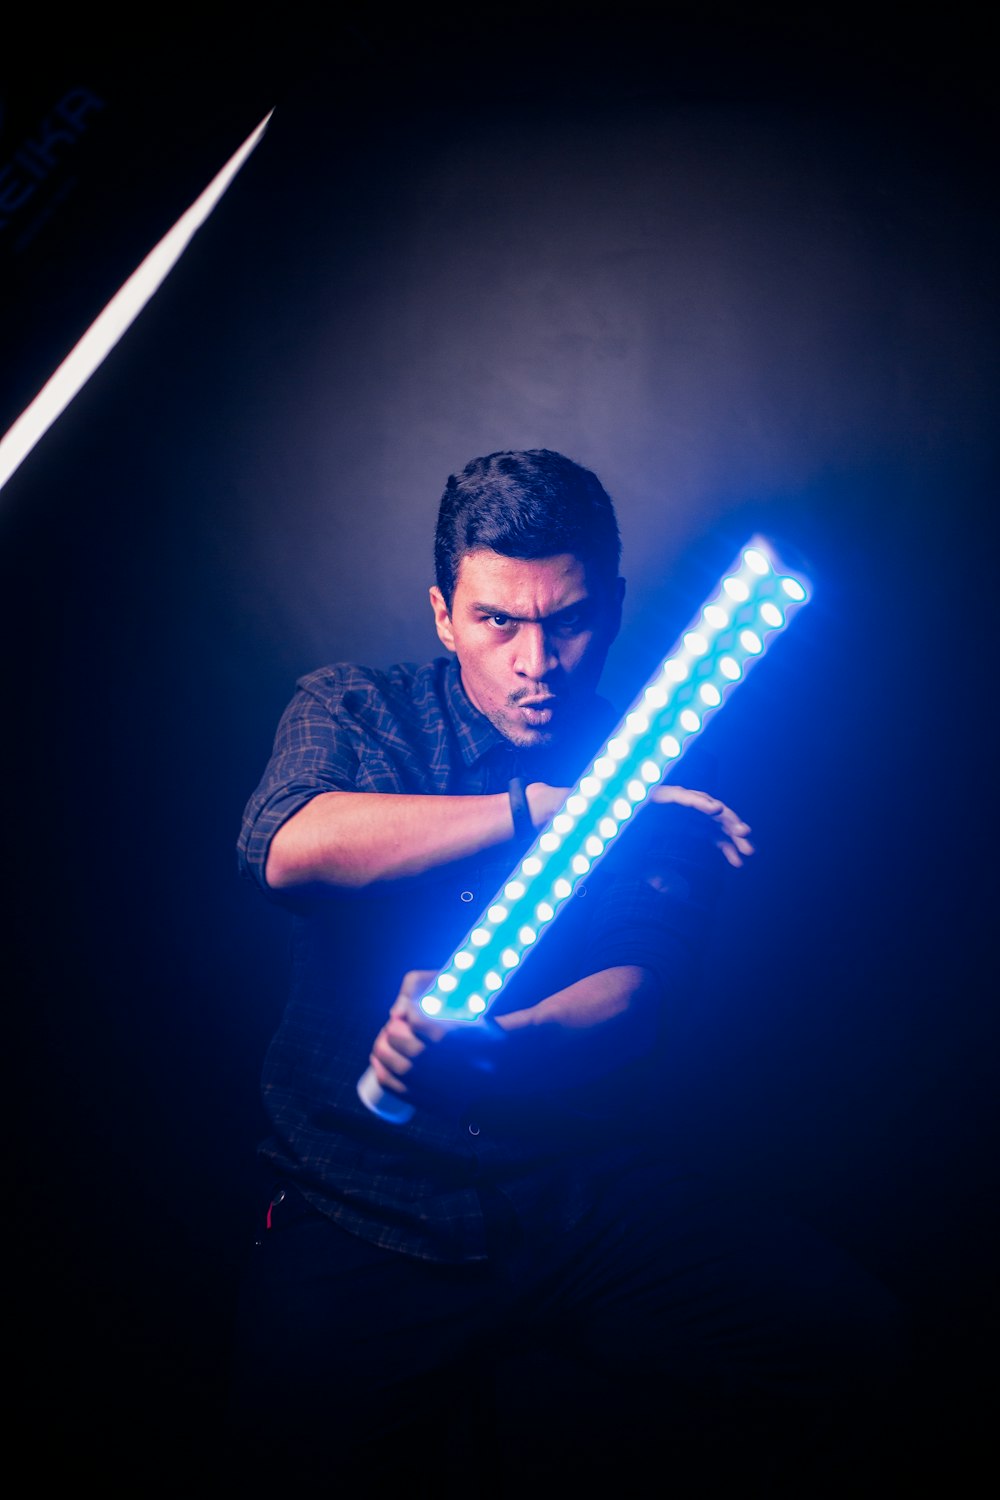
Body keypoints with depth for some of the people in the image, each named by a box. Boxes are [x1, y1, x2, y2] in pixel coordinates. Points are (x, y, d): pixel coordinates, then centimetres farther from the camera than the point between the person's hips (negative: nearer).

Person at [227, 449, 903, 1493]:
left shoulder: (656, 772, 4)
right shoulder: (351, 712, 3)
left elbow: (639, 994, -8)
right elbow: (287, 849, -19)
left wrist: (480, 1046, -29)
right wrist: (547, 808, -22)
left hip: (592, 1200, 2)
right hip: (368, 1210, -1)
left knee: (842, 1333, -17)